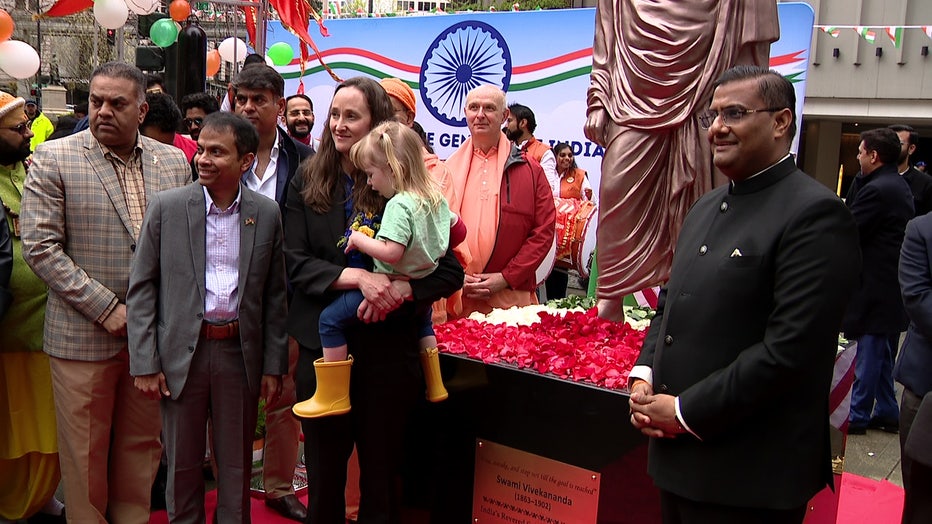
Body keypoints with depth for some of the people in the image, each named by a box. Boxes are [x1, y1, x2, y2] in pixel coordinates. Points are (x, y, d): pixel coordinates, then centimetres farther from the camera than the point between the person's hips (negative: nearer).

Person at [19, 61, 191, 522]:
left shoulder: (174, 162, 6)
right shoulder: (54, 159, -3)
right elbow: (40, 247, -9)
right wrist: (106, 309, -13)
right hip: (84, 337, -3)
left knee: (141, 449, 14)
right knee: (85, 455, 9)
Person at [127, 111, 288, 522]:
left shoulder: (267, 214, 1)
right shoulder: (166, 206, -3)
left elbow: (275, 295, 4)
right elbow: (141, 287, -2)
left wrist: (274, 365, 3)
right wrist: (145, 363, -6)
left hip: (240, 354, 1)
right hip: (182, 353, 0)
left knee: (236, 466, 13)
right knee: (182, 464, 12)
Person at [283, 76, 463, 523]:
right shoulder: (307, 183, 3)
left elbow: (450, 272, -4)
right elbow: (295, 263, -6)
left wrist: (401, 289, -22)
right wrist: (357, 277, -22)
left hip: (387, 352, -1)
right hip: (322, 348, 2)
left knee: (381, 480, 13)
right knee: (322, 479, 14)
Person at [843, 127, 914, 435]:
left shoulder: (876, 190, -19)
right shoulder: (900, 187, 12)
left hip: (876, 286, -10)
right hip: (895, 284, 10)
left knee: (869, 354, -1)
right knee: (884, 354, 17)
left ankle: (857, 417, 8)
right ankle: (886, 413, 26)